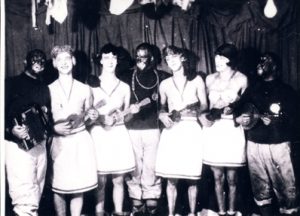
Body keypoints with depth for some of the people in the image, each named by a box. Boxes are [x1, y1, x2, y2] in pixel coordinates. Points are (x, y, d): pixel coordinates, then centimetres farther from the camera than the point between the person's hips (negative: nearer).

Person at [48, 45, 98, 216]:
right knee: (59, 187, 2)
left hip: (80, 141, 1)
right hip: (58, 142, -1)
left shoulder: (84, 89, 7)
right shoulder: (49, 90, 3)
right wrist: (55, 128, -11)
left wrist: (83, 119, -5)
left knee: (79, 186, 4)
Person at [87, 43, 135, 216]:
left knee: (118, 180, 7)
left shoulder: (124, 87, 8)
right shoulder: (92, 84, 1)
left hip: (119, 135, 2)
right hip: (99, 134, -2)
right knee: (100, 181, 0)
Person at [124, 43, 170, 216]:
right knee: (135, 168, 4)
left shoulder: (162, 77, 7)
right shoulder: (128, 77, 10)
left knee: (151, 168, 1)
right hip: (132, 129, 1)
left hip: (153, 128, -1)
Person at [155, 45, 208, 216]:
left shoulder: (196, 80, 6)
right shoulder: (165, 84, 11)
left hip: (191, 131, -1)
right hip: (172, 132, 1)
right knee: (171, 178, -2)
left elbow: (204, 105, 7)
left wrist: (194, 109, -11)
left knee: (192, 177, 1)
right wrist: (162, 115, -3)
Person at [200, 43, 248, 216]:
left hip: (232, 130, -3)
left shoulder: (241, 79, 2)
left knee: (232, 177, 1)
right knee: (218, 177, 5)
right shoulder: (210, 79, 12)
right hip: (213, 130, 3)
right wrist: (206, 116, -3)